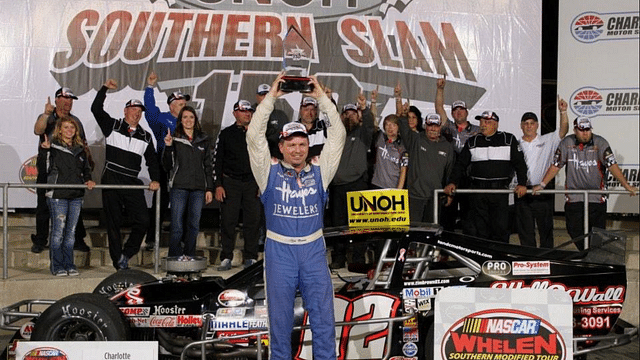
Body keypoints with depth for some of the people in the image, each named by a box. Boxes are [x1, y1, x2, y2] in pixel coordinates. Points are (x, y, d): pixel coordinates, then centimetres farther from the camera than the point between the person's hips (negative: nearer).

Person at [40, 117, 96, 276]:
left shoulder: (80, 148, 15)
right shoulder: (54, 146, -1)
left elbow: (86, 168, 23)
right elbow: (47, 168, -10)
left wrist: (88, 180, 5)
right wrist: (46, 150, -25)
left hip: (76, 195, 5)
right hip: (58, 194, -5)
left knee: (71, 231, 9)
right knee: (58, 231, -4)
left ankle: (69, 264, 16)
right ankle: (57, 266, 4)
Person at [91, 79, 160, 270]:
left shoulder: (145, 136, 16)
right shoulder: (112, 126, 8)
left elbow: (152, 160, 16)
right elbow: (96, 109, -3)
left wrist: (155, 180, 2)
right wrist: (105, 88, -8)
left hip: (133, 184, 3)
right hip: (111, 182, -3)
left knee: (143, 221, -9)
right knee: (114, 223, 2)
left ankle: (125, 256, 8)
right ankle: (119, 263, 10)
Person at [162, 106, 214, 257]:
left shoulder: (204, 140, 12)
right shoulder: (174, 139, 4)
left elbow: (208, 166, 13)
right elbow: (167, 166, 1)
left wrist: (209, 188, 7)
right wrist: (168, 147, -13)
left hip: (198, 188, 3)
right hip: (179, 188, -3)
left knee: (194, 225, 6)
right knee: (177, 226, -4)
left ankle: (189, 257, 16)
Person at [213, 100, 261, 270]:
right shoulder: (226, 134, 6)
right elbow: (217, 160, 5)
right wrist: (218, 185, -3)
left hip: (253, 183, 1)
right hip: (230, 182, -1)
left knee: (253, 221, 0)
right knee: (228, 221, -2)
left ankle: (251, 257, 10)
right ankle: (226, 258, 8)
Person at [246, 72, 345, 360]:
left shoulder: (319, 171, 5)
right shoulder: (271, 172, 2)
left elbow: (338, 135, 1)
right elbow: (254, 136, -6)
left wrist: (321, 97, -2)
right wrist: (271, 97, -7)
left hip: (313, 250, 1)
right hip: (279, 250, -1)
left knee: (324, 316, 3)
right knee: (280, 317, 7)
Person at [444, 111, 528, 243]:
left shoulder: (509, 139, 7)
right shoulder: (472, 142, 12)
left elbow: (519, 163, 6)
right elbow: (461, 164, 11)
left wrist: (522, 183, -5)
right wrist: (452, 182, -2)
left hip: (500, 190, -2)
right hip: (478, 190, 2)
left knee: (501, 227, -3)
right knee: (478, 228, 1)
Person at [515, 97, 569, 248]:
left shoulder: (547, 141, 6)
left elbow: (563, 131, -6)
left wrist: (563, 112, -19)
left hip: (543, 192, -1)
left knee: (546, 227, 3)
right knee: (525, 230, 6)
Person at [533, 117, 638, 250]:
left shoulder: (600, 143, -5)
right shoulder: (567, 143, 1)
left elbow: (612, 165, -10)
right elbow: (555, 166, 5)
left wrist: (627, 186, -18)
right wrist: (542, 184, -1)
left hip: (597, 198, -2)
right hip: (573, 198, 2)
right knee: (575, 232, 2)